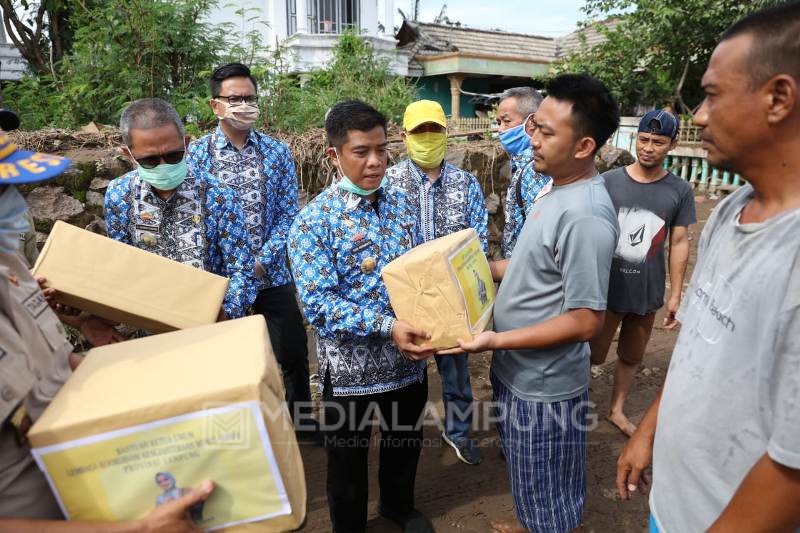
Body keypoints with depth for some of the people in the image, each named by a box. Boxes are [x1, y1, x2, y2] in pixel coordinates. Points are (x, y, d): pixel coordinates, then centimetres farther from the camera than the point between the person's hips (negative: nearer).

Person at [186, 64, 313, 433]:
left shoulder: (277, 152, 1)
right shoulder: (197, 153, -2)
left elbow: (288, 214, -2)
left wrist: (262, 261, -14)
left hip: (272, 274, 1)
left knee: (293, 351, 9)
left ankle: (303, 420, 33)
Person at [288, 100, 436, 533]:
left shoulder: (400, 204, 1)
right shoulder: (313, 220, -15)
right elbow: (318, 304, -21)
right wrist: (387, 326, -30)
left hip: (408, 358, 5)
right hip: (351, 364, -4)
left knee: (405, 441, 26)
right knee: (348, 460, 18)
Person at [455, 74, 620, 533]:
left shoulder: (586, 216, -28)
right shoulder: (559, 188, 3)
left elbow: (585, 321, -26)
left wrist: (497, 341, -25)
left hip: (544, 383, -9)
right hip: (521, 371, 9)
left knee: (548, 495, 16)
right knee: (536, 482, 31)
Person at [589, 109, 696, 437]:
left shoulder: (680, 191, -2)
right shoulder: (609, 181, -7)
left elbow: (679, 243, 2)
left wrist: (676, 295, 1)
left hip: (648, 291, 2)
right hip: (605, 287, -2)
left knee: (632, 357, 18)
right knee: (594, 355, 8)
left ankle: (616, 410, 39)